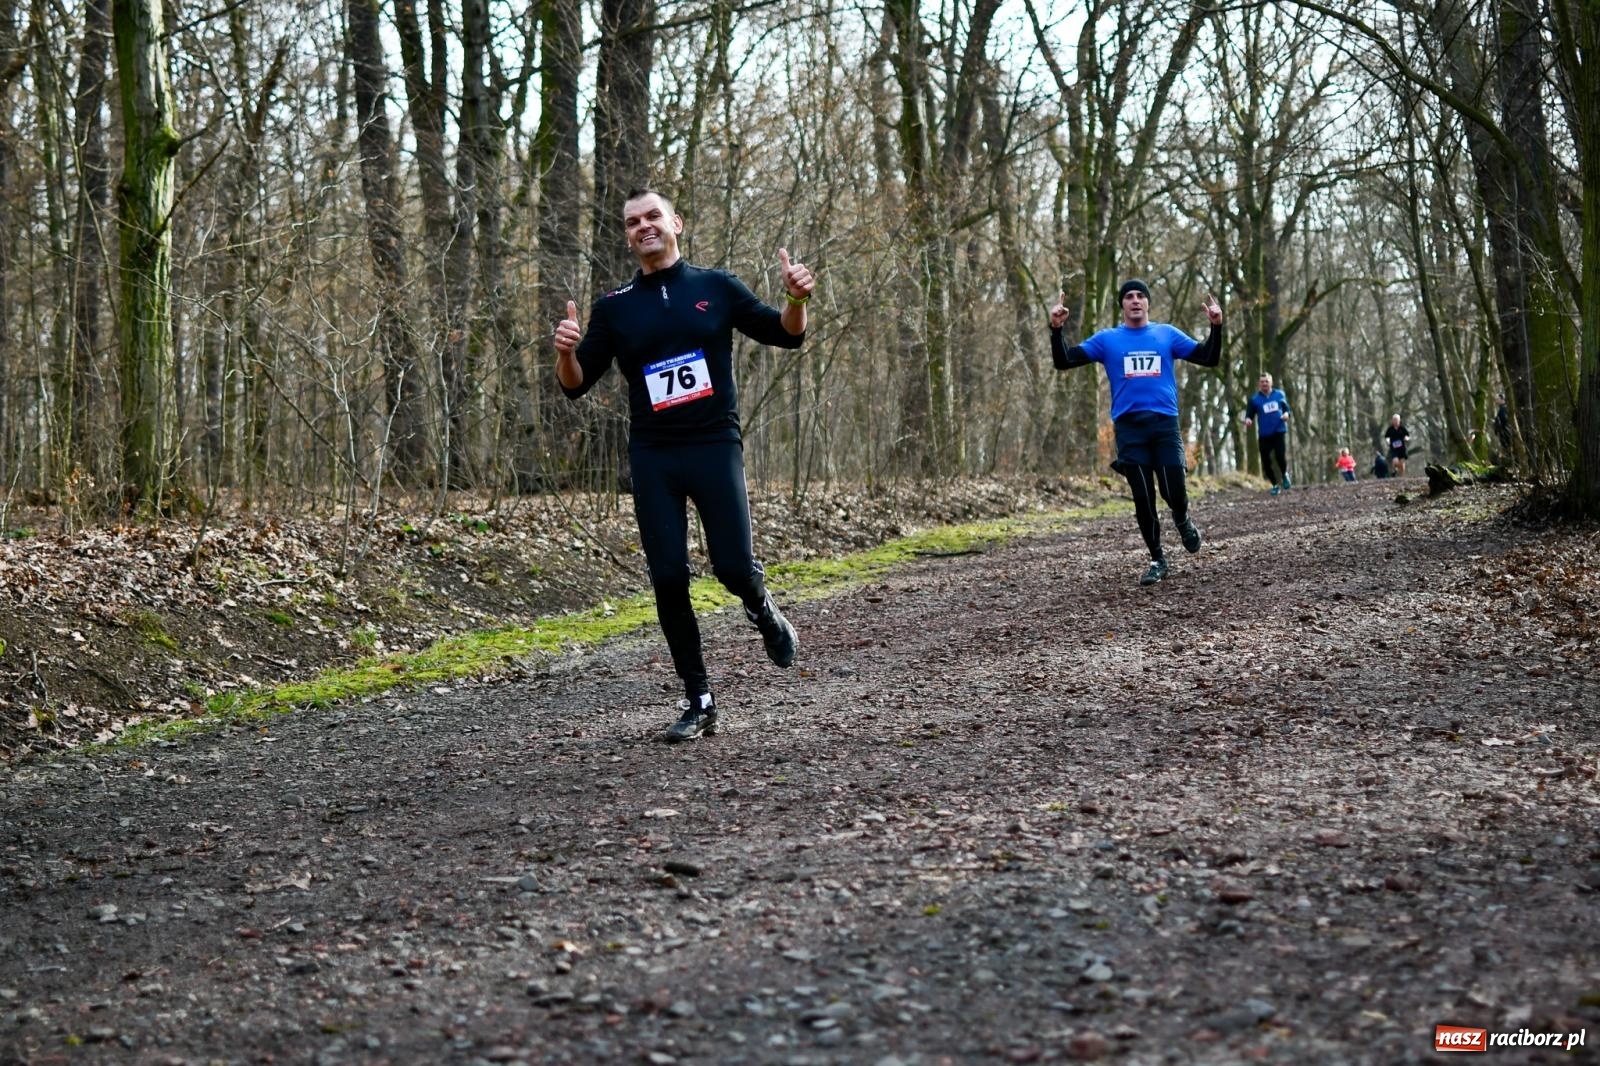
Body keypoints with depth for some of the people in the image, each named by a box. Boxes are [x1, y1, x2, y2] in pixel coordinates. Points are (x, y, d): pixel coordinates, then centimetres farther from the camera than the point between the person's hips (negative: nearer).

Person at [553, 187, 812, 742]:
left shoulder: (716, 288, 5)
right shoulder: (614, 309, 6)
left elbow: (785, 335, 9)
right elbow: (576, 385, 5)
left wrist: (796, 299, -12)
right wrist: (566, 352, -18)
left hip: (715, 447, -1)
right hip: (652, 459, 1)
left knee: (733, 567, -10)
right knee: (668, 579, -3)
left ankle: (761, 608, 28)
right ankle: (698, 701, 9)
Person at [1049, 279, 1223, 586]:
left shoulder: (1168, 334, 10)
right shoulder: (1107, 339, 8)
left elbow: (1209, 358, 8)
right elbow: (1063, 362, 3)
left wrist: (1216, 326, -7)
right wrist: (1056, 329, -12)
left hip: (1165, 424, 0)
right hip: (1129, 428, 0)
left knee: (1174, 491, -9)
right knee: (1143, 498, 0)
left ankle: (1182, 520, 28)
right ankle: (1157, 560, 13)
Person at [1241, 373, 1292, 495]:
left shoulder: (1279, 394, 8)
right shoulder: (1254, 399, 2)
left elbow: (1286, 408, 18)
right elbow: (1249, 415, 2)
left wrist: (1286, 414, -5)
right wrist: (1248, 419, -22)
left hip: (1279, 432, 0)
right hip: (1264, 435, 0)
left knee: (1280, 456, -18)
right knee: (1266, 462, -3)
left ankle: (1285, 475, 16)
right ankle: (1275, 485, 18)